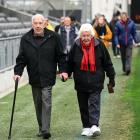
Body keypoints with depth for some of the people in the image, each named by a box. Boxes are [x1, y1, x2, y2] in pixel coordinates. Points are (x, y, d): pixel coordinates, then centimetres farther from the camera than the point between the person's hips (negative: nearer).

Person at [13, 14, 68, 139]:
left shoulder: (53, 37, -2)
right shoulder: (26, 39, 3)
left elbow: (60, 56, 4)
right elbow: (21, 58, 6)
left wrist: (63, 70, -4)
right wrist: (18, 72, -6)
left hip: (48, 77, -3)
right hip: (34, 77, 3)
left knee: (46, 103, -10)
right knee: (38, 104, 10)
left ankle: (45, 130, -11)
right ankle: (41, 129, 20)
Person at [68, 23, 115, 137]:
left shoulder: (99, 45, -3)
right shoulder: (76, 46, -1)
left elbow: (107, 63, 4)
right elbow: (70, 63, 10)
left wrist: (111, 77, 6)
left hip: (96, 82, -2)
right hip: (81, 83, 2)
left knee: (94, 103, -11)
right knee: (83, 106, 7)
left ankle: (94, 125, -18)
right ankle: (86, 127, 15)